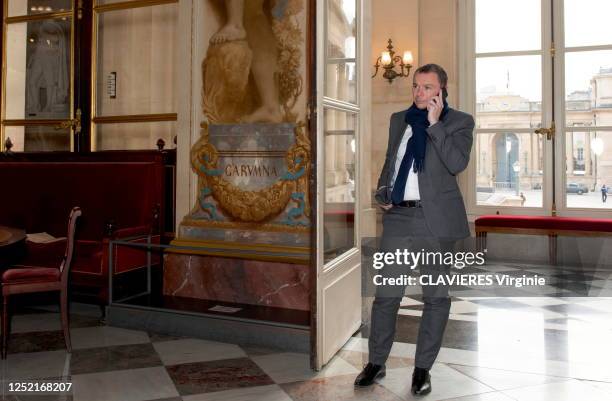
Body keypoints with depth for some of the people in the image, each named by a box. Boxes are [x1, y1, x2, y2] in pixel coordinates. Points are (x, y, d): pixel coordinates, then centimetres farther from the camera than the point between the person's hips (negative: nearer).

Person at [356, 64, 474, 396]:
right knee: (386, 292, 5)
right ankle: (376, 362, 19)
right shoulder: (399, 119, 15)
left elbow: (457, 164, -14)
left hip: (436, 218, -3)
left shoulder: (459, 121, 2)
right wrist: (382, 194, 8)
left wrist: (435, 123, -13)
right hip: (398, 216, 3)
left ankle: (423, 368, 19)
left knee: (435, 295, 5)